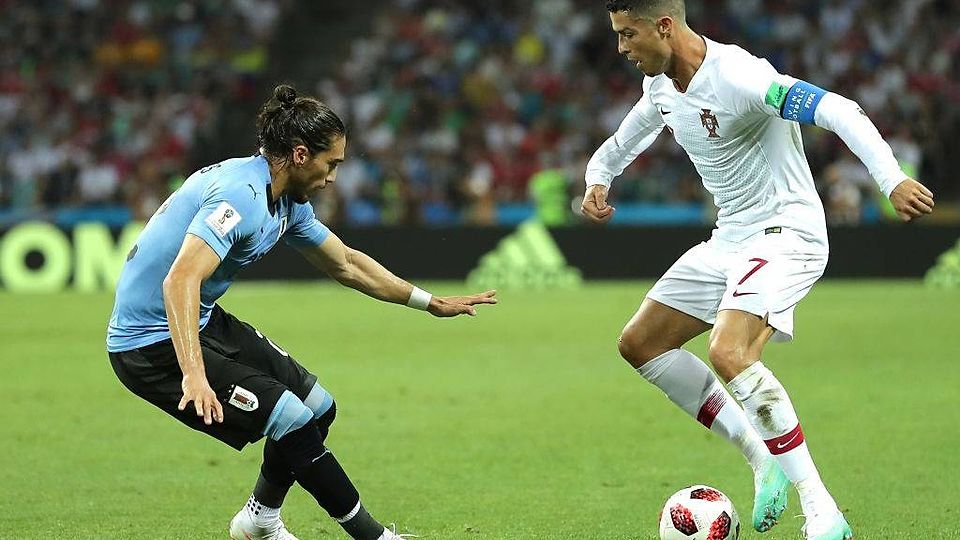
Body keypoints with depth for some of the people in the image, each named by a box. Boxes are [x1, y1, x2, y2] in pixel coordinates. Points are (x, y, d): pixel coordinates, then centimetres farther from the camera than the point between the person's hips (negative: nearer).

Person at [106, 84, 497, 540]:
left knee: (318, 407, 12)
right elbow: (180, 280, -38)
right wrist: (193, 375, -48)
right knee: (291, 418, -18)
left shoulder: (287, 203, 7)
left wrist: (431, 303, 26)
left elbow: (345, 263, 23)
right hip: (153, 344, -11)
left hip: (204, 323, 11)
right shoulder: (240, 195, -25)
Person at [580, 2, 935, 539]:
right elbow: (621, 146, 26)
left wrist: (893, 180, -44)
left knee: (729, 354, -30)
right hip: (729, 239, 10)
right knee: (640, 342, 10)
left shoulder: (738, 76, -24)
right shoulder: (660, 86, 5)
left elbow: (839, 111, -32)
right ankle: (766, 461, 11)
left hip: (786, 233, -10)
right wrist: (598, 182, 4)